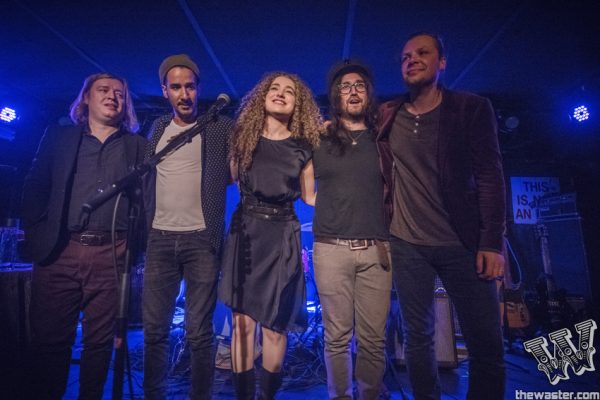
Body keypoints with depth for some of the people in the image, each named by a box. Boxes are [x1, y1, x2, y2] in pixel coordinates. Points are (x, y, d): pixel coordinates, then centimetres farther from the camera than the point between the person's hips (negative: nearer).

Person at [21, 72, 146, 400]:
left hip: (112, 256, 0)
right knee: (49, 338, 7)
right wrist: (36, 235, 1)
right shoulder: (58, 136, 13)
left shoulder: (137, 145, 11)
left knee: (100, 341, 8)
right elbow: (34, 188, 10)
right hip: (57, 251, 1)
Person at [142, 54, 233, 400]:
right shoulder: (158, 128, 14)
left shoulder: (221, 128, 1)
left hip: (202, 239, -4)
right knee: (155, 329, 11)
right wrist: (143, 228, 12)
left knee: (199, 331, 3)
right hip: (159, 238, 4)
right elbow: (147, 179, 18)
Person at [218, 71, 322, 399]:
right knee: (242, 320, 4)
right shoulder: (244, 136, 7)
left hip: (282, 235, -1)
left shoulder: (302, 147, 4)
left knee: (274, 324, 5)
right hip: (245, 230, 1)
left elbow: (309, 196, 8)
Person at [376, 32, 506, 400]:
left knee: (487, 344, 3)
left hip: (463, 244, -1)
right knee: (418, 339, 9)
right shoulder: (386, 115, 6)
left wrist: (492, 242, -11)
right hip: (406, 244, 2)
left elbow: (490, 177, -5)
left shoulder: (472, 108, 1)